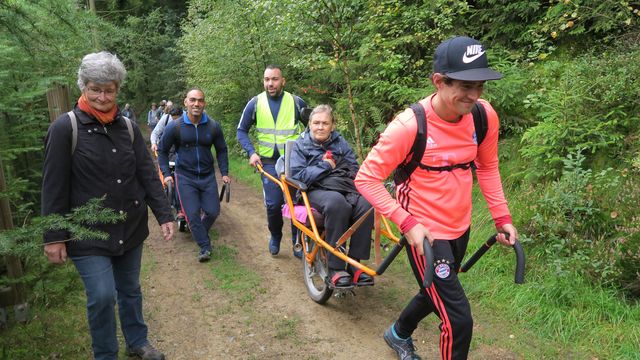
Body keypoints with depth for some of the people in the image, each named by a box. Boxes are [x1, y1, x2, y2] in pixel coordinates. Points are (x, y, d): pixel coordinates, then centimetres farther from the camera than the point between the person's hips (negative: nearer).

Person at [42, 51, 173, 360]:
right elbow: (54, 187, -9)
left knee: (130, 289, 16)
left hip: (130, 228, 4)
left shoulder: (128, 127, 3)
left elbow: (147, 174, 4)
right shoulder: (65, 128, -9)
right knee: (102, 295, -6)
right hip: (88, 232, -4)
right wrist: (54, 237, -10)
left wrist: (164, 215, -2)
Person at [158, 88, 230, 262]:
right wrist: (166, 174, -5)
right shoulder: (174, 126, -10)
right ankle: (205, 246, 10)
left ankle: (200, 234, 34)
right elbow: (162, 151, 2)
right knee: (192, 214, -7)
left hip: (207, 176, 2)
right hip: (185, 177, -2)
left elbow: (221, 150, 9)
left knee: (213, 211, 4)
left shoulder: (213, 126, -5)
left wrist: (224, 173, 4)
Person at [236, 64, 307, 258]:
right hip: (269, 162, 0)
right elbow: (241, 130, 8)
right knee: (273, 204, -4)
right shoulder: (255, 103, 0)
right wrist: (251, 152, -6)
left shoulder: (296, 102, 0)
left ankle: (298, 242, 18)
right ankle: (275, 236, 24)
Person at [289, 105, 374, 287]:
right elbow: (297, 176, -2)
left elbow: (355, 170, 16)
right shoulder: (300, 145, 12)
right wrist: (325, 166, -3)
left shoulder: (340, 142, 22)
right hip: (317, 190, -3)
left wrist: (336, 166, -4)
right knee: (337, 203, -40)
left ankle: (354, 263, -22)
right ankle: (335, 269, -34)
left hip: (345, 188, 4)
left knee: (366, 204, -32)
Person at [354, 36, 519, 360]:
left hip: (460, 228, 7)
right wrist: (407, 223, -25)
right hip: (424, 233, -7)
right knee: (459, 319, -6)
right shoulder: (409, 126, -26)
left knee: (437, 293, 28)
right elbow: (366, 179, -20)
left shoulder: (484, 115, -10)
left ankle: (399, 334, 58)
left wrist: (501, 216, 4)